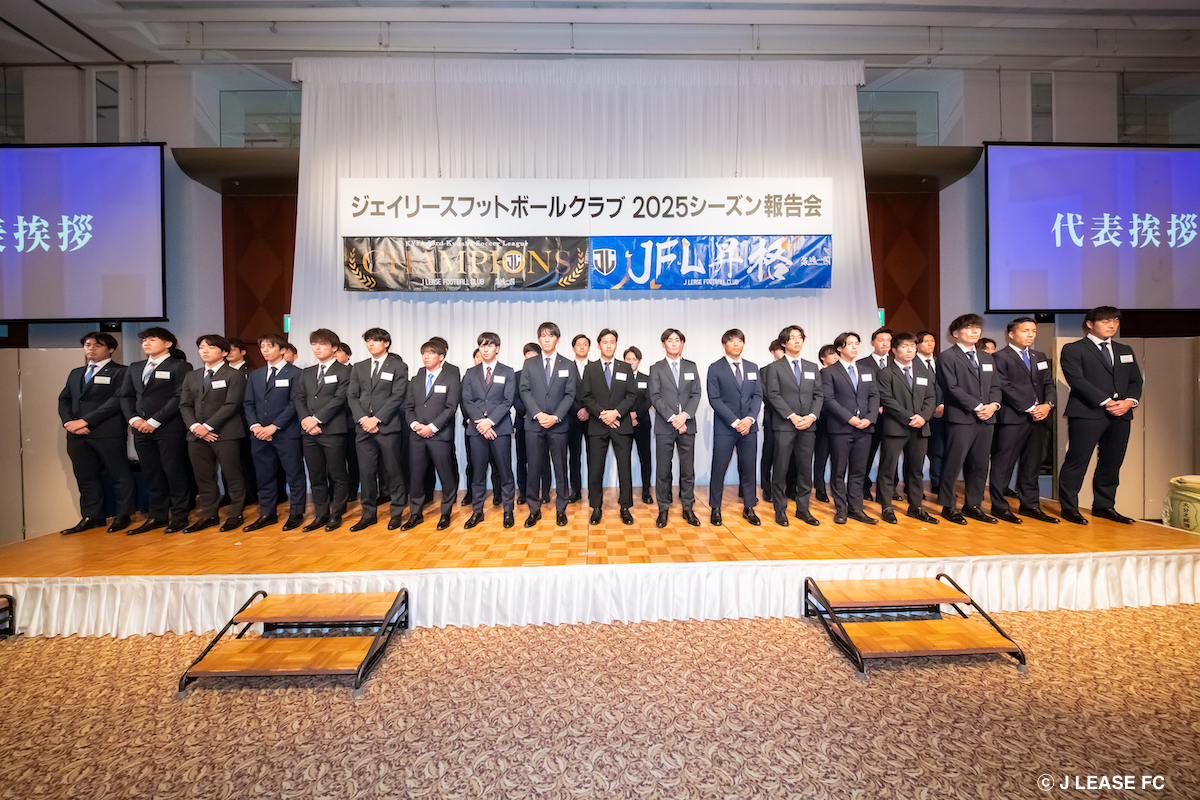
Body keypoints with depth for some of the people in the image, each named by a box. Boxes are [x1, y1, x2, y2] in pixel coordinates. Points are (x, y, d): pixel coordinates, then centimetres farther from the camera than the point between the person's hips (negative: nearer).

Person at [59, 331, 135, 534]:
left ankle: (123, 515, 9)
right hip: (77, 435, 7)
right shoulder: (75, 373, 21)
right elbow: (64, 399, 16)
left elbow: (117, 400, -12)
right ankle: (92, 517, 20)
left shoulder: (120, 372, -1)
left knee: (120, 475, 0)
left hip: (108, 434, -7)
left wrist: (86, 420, -15)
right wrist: (68, 422, -2)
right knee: (85, 477, 11)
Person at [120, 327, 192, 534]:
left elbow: (180, 398, -10)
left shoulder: (180, 366, -2)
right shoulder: (134, 368, 20)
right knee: (152, 475, 10)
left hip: (170, 429, -6)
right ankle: (158, 515, 18)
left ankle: (179, 515, 6)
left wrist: (155, 420, -13)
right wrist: (133, 419, 0)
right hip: (141, 429, 6)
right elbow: (126, 396, 17)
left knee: (174, 473, -3)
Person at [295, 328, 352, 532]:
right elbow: (299, 399, 12)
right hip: (309, 432, 6)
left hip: (333, 431, -6)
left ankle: (336, 515, 11)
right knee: (316, 477, 10)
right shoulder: (307, 373, 19)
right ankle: (321, 515, 20)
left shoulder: (344, 371, 0)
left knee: (337, 476, 0)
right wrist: (305, 419, -6)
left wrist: (317, 419, -14)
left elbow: (339, 399, -10)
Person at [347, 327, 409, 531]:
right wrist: (363, 418, -6)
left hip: (387, 426, -4)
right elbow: (352, 396, 11)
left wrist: (377, 418, -12)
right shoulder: (358, 368, 16)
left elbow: (397, 396, -6)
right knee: (366, 472, 6)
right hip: (363, 427, 4)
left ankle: (396, 513, 12)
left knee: (393, 470, 1)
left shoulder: (399, 367, 3)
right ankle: (369, 513, 17)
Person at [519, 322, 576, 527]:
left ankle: (561, 509, 16)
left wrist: (556, 417, -12)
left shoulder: (567, 365, 8)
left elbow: (570, 394, 1)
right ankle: (534, 509, 16)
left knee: (560, 467, 5)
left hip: (558, 424, 0)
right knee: (534, 468, 4)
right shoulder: (529, 364, 10)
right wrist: (538, 414, -11)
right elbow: (525, 391, 2)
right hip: (533, 424, 1)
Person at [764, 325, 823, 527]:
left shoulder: (812, 368, 16)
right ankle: (780, 510, 11)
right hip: (784, 426, -4)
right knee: (780, 469, 0)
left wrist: (812, 416, -6)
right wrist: (792, 416, -13)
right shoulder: (776, 368, 3)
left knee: (805, 468, 7)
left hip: (808, 426, 4)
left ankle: (803, 509, 18)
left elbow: (818, 395, 11)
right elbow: (773, 395, -6)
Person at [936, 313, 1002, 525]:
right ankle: (949, 507, 5)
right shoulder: (948, 356, -2)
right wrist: (977, 406, -13)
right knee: (954, 464, -5)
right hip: (961, 419, -7)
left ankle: (972, 505, 20)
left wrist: (993, 405, -3)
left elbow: (995, 387, 17)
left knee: (980, 465, 9)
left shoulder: (987, 359, 21)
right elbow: (952, 388, -10)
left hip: (986, 419, 7)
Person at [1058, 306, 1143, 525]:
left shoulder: (1125, 351, 21)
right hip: (1087, 414, -6)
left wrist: (1129, 401, -3)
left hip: (1120, 416, 7)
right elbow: (1077, 380, -10)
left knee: (1112, 462, 9)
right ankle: (1069, 507, 2)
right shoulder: (1073, 349, 0)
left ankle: (1104, 506, 20)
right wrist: (1105, 402, -15)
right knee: (1077, 460, -6)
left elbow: (1136, 381, 17)